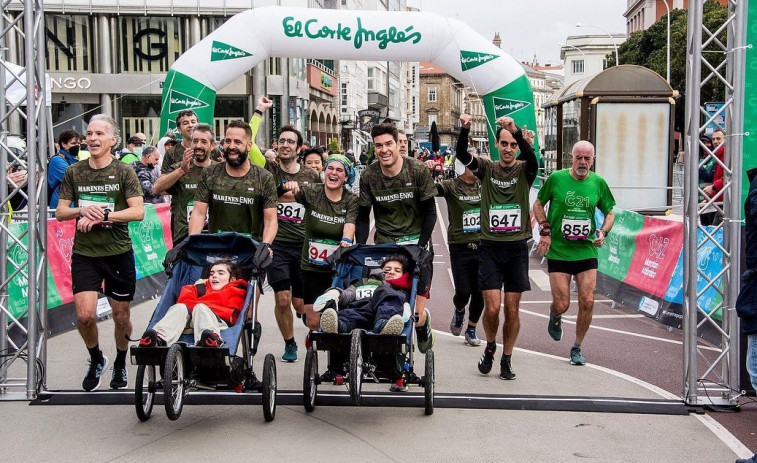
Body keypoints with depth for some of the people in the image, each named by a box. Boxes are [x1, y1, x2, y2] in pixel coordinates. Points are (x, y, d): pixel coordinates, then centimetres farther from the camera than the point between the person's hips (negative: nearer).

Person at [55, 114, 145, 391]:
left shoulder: (124, 172, -3)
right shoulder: (74, 172, 5)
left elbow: (138, 212, -11)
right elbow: (60, 212, 7)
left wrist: (102, 216, -20)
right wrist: (83, 211, -14)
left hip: (119, 253, -1)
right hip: (84, 254, 1)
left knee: (121, 316, 10)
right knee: (84, 315, -10)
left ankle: (120, 364, 35)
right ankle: (96, 360, 19)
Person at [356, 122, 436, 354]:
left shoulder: (418, 171, -10)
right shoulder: (369, 176, -5)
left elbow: (430, 212, -3)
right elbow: (363, 216, 4)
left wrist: (420, 246, -12)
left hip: (415, 241, -2)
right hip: (384, 244, 2)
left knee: (415, 315, -8)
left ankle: (423, 321, 29)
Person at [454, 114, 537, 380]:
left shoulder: (524, 171, 2)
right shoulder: (486, 169, 4)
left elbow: (531, 158, -21)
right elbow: (462, 156, -13)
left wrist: (516, 131, -37)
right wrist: (465, 129, -32)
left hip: (517, 248, 0)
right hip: (490, 248, 0)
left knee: (512, 309, 5)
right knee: (492, 307, -5)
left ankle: (506, 359, 20)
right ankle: (490, 347, 24)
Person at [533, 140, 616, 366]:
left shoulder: (598, 183, 2)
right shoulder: (556, 178, -5)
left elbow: (609, 212, 14)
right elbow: (538, 204, 7)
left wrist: (603, 232, -5)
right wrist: (545, 230, -6)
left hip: (587, 251, 2)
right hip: (558, 252, -2)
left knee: (587, 301, -5)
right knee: (561, 304, -4)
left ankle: (577, 348, 15)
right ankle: (555, 317, 36)